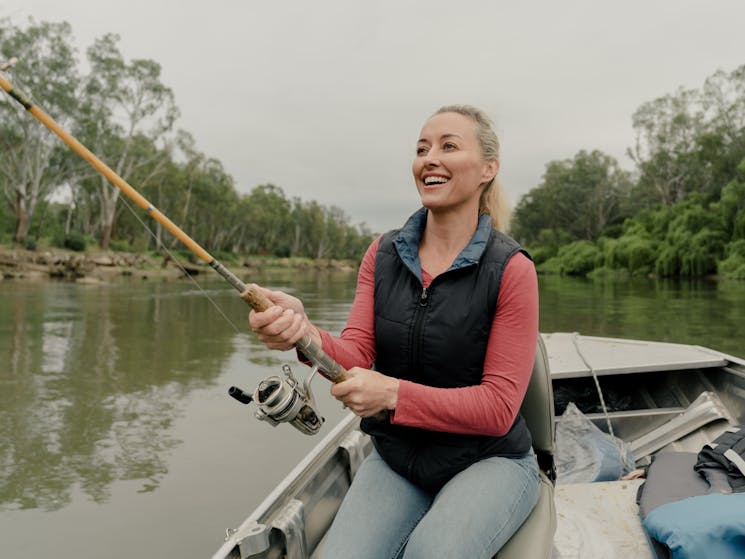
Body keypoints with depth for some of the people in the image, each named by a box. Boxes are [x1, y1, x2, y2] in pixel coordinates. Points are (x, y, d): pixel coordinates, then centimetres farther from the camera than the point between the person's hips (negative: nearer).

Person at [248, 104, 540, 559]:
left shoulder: (511, 270, -13)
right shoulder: (383, 254, 0)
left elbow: (499, 407, -14)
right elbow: (356, 355, -8)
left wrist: (394, 394, -25)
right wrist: (307, 334, -30)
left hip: (489, 462, -2)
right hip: (396, 459, 3)